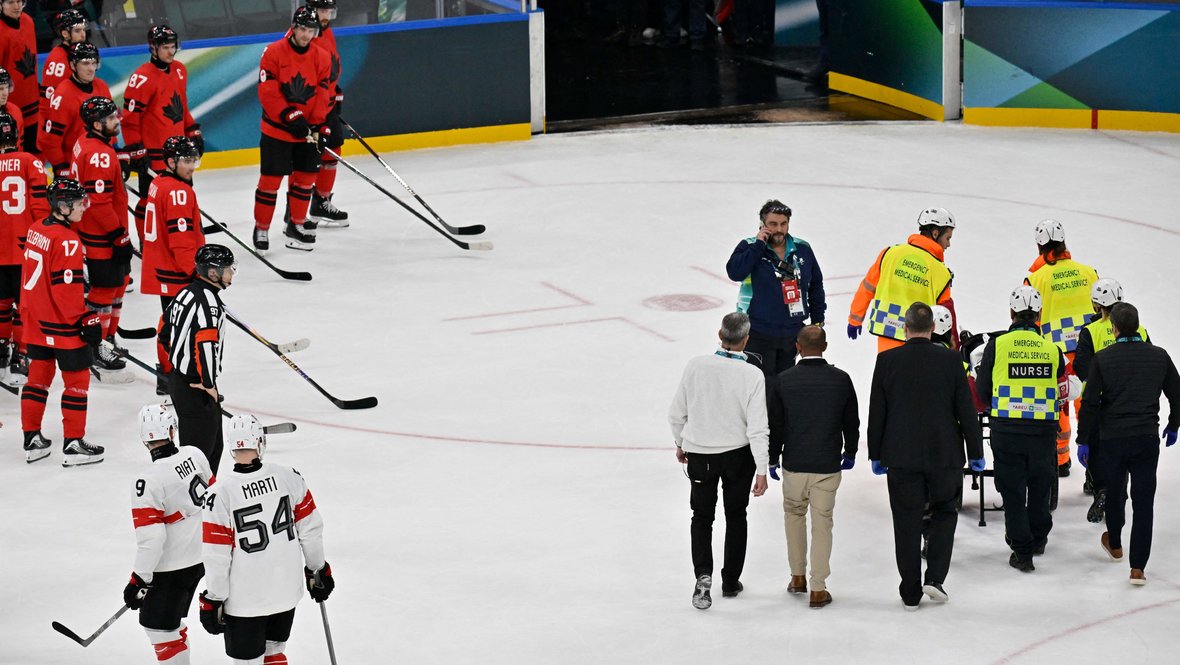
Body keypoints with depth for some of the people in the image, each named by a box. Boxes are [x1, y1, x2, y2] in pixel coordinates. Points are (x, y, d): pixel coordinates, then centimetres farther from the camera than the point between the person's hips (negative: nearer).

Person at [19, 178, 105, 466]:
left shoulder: (37, 230, 6)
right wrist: (87, 321, -17)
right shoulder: (66, 241, -21)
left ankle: (32, 440, 23)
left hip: (36, 321, 9)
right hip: (62, 325, -9)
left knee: (39, 376, 17)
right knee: (77, 380, 3)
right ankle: (73, 445, 7)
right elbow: (66, 290, -23)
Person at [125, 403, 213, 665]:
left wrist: (139, 581, -14)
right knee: (171, 618, 22)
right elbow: (212, 497, 12)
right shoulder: (194, 455, -4)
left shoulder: (148, 481, -23)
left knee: (158, 626, 3)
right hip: (202, 553, 8)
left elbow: (151, 539, -24)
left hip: (173, 566, -8)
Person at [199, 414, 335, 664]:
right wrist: (318, 569, 17)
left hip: (245, 601, -4)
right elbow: (310, 528, 3)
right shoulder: (288, 477, -7)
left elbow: (216, 556, -14)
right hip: (287, 591, 4)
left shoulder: (220, 492, -17)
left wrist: (213, 601, -4)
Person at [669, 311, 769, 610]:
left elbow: (677, 412, -2)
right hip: (738, 454, -1)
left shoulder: (696, 365, -12)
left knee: (702, 515, 14)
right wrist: (762, 470, -10)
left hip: (699, 453, 1)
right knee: (736, 516, 18)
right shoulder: (752, 376, -18)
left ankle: (703, 575, -4)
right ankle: (731, 581, 25)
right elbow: (757, 428, -18)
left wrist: (680, 444, 15)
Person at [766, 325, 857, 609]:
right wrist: (850, 453, 20)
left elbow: (774, 424, -2)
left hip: (794, 465, 0)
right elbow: (851, 421, 4)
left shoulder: (782, 381, -9)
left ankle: (798, 576, 28)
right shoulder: (841, 380, -6)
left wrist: (772, 459, 11)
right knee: (822, 523, 7)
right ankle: (818, 589, 8)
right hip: (828, 466, 0)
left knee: (794, 513, 22)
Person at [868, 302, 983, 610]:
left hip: (901, 456, 0)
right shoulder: (950, 360, -5)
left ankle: (911, 593, 10)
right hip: (944, 454, 0)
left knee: (907, 522, 6)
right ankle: (935, 578, 5)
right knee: (945, 512, 17)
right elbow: (966, 409, -2)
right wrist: (975, 452, 7)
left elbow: (877, 411, 0)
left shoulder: (887, 360, -5)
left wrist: (876, 454, 9)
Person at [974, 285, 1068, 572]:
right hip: (1043, 429, 2)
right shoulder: (1052, 349, -2)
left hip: (1006, 430, -2)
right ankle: (1038, 539, 39)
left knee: (1013, 490, 7)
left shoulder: (997, 345, -6)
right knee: (1039, 485, 21)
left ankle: (1022, 552, 5)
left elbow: (982, 392, 1)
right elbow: (1062, 393, 7)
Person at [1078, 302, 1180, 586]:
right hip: (1147, 438, 1)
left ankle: (1114, 544, 44)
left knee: (1114, 493, 21)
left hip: (1112, 439, -1)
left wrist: (1084, 439, 4)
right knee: (1143, 502, 2)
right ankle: (1138, 567, -4)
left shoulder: (1103, 358, -7)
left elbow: (1090, 402, -7)